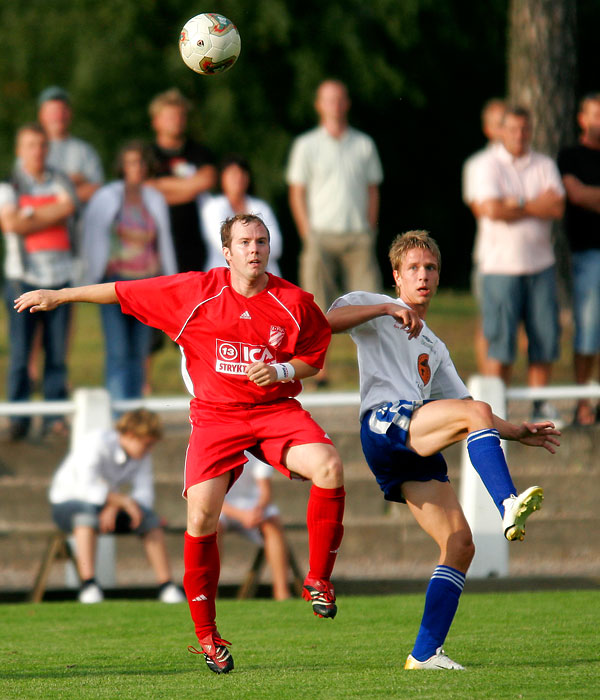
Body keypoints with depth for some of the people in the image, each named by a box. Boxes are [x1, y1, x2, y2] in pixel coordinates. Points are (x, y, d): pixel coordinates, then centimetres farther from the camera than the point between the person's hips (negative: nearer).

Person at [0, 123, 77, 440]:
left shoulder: (60, 181, 15)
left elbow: (68, 207, -3)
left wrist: (29, 215, -7)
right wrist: (50, 215, -4)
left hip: (59, 274, 3)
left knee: (57, 351, 1)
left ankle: (55, 417, 6)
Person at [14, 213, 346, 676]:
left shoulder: (294, 302, -2)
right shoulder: (195, 292, -3)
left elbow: (313, 358, 11)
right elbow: (125, 292, 5)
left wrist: (282, 370, -12)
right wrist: (58, 296, 9)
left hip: (276, 409, 1)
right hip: (216, 415, 0)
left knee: (329, 467, -28)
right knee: (201, 515, -16)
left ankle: (318, 579, -8)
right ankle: (206, 635, 1)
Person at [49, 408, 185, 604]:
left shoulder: (142, 455, -2)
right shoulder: (97, 443, -23)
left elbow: (144, 495, -11)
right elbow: (87, 488, -34)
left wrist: (114, 508, -28)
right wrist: (123, 500, -40)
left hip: (108, 507, 6)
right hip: (67, 505, -6)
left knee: (149, 517, -19)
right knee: (88, 510, -41)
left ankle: (166, 586, -18)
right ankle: (88, 586, -47)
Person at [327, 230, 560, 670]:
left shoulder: (434, 348, 35)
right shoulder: (376, 310, 15)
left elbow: (461, 405, 33)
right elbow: (330, 320, -5)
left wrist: (518, 433, 21)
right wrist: (388, 308, -14)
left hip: (418, 452, 7)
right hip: (384, 421, -7)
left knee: (460, 544, -6)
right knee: (477, 412, -29)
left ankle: (426, 653, -6)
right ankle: (508, 507, -47)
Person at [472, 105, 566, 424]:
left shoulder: (544, 165, 10)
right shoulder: (488, 165, -2)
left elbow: (557, 207, -3)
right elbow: (491, 209, -16)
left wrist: (518, 206, -10)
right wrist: (538, 207, -6)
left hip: (540, 264, 4)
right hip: (500, 265, -4)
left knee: (545, 337, 1)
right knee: (501, 340, -5)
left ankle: (541, 403, 9)